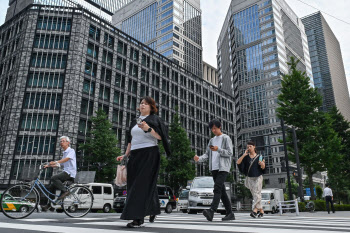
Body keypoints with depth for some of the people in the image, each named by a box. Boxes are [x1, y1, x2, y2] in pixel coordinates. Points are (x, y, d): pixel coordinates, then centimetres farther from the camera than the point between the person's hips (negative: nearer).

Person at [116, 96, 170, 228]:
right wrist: (125, 155, 11)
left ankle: (138, 218, -11)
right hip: (135, 155, 6)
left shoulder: (154, 119, 4)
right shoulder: (134, 122, 21)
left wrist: (149, 129, -21)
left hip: (149, 154, -6)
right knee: (133, 184, 6)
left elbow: (160, 137, -7)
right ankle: (153, 210, 22)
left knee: (143, 184, -11)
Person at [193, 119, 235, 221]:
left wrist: (218, 149, -19)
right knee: (222, 191, 6)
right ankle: (230, 213, 13)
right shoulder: (211, 140, 21)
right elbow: (207, 154, 14)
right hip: (214, 168, 6)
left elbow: (229, 153, -5)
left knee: (217, 188, -20)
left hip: (223, 168, -6)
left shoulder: (226, 138, 4)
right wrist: (199, 158, -5)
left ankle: (211, 211, -32)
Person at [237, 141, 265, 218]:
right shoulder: (246, 157, 4)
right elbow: (238, 162, -9)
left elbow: (263, 168, 0)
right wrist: (244, 154, -14)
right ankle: (261, 211, 19)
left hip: (258, 177, -2)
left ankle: (254, 210, -21)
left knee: (257, 194, -13)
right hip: (250, 178, 2)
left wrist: (262, 164, -22)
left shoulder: (259, 157, 1)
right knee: (255, 195, 6)